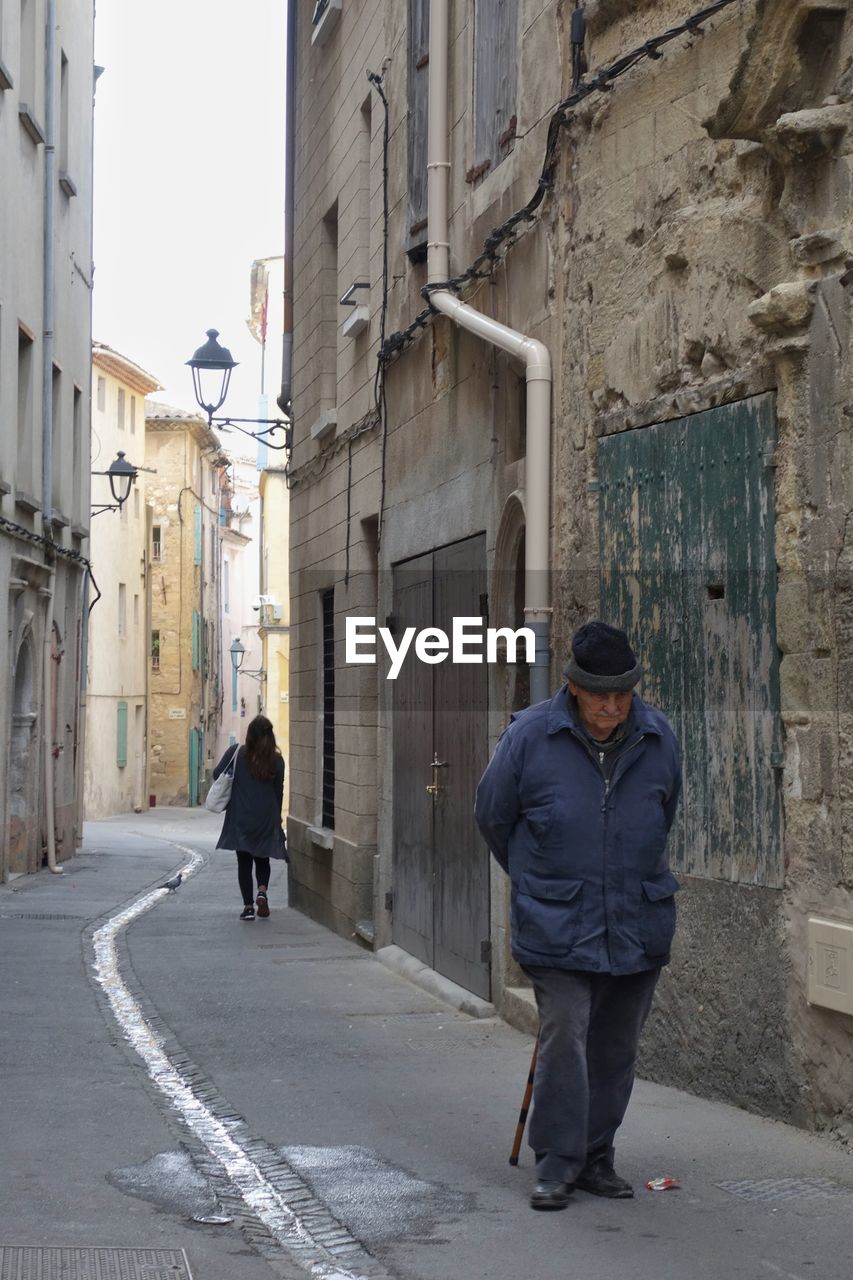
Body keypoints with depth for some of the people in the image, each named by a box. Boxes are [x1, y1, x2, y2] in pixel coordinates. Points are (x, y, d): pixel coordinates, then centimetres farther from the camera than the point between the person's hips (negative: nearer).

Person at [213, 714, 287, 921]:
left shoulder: (236, 753, -8)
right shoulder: (276, 760, -3)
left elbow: (217, 774, -4)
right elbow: (279, 791, 4)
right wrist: (276, 817, 16)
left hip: (241, 819, -1)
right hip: (266, 819, 1)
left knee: (244, 862, 8)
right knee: (262, 860, 17)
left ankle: (248, 905, 2)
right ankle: (262, 891, -9)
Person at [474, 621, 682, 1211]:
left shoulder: (659, 739, 0)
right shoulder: (530, 736, -9)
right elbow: (493, 817, 7)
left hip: (639, 925, 3)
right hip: (557, 926, -3)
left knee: (615, 1048, 10)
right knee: (563, 1039, -10)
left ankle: (596, 1158, 23)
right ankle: (557, 1162, 2)